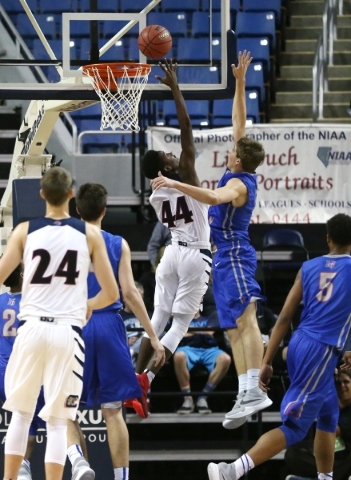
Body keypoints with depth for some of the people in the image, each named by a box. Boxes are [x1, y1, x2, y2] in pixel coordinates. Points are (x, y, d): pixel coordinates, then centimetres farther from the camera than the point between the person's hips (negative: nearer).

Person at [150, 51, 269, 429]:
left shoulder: (238, 183, -14)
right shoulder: (242, 175, 10)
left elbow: (212, 197, -37)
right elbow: (239, 123, 17)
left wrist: (176, 184, -41)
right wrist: (240, 83, 16)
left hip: (234, 256, -10)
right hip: (226, 257, 10)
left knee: (245, 320, -18)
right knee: (234, 329, 5)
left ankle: (255, 389, -27)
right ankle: (245, 396, 2)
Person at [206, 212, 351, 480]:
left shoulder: (309, 267, 11)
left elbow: (284, 318, 7)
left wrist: (267, 362, 8)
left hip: (300, 343, 6)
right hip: (322, 351, -6)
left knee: (329, 416, 23)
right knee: (294, 427, -8)